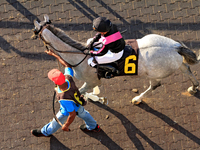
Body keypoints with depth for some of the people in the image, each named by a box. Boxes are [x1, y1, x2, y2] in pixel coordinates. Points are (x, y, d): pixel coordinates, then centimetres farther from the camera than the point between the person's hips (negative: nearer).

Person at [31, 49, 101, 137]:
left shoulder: (64, 99, -49)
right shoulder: (68, 78, -36)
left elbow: (72, 115, -36)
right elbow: (67, 65, -14)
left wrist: (66, 126, -18)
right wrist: (53, 54, -7)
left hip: (67, 112, -5)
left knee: (56, 122, 26)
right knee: (83, 113, 35)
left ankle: (46, 132, 57)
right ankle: (94, 127, 62)